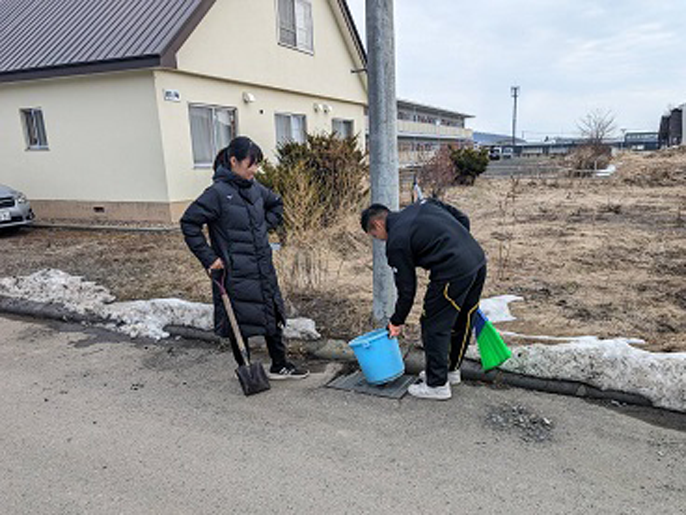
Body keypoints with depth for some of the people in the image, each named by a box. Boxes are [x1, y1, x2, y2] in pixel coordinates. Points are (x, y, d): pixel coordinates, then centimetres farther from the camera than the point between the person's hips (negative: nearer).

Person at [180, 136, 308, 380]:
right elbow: (189, 223, -14)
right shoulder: (218, 192, -15)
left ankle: (279, 366, 30)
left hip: (263, 269, 7)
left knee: (274, 316, 14)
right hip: (236, 274, -7)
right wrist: (209, 258, -14)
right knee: (238, 322, 8)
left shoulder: (254, 188, 5)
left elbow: (276, 204, 25)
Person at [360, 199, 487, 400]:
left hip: (453, 273, -9)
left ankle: (437, 385, 16)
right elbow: (462, 219, 18)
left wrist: (397, 321, 14)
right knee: (462, 321, 22)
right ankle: (451, 370, 40)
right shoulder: (422, 205, 18)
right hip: (478, 259, 9)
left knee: (434, 326, 6)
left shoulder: (396, 242, -4)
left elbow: (406, 288, 0)